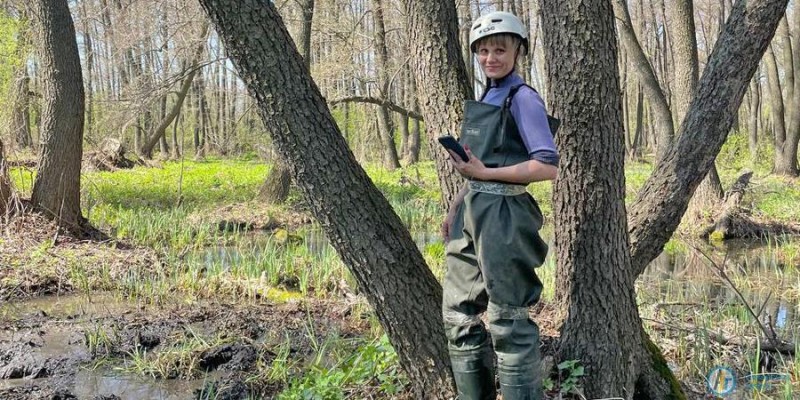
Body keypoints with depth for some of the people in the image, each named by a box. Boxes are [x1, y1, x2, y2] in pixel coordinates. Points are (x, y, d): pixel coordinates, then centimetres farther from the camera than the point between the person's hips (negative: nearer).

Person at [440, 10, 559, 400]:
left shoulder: (523, 99, -8)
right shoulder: (484, 99, 16)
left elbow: (548, 166, -16)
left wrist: (485, 173, -18)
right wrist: (455, 209, 15)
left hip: (503, 214, -9)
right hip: (473, 212, 9)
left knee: (506, 318, -1)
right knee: (458, 312, 13)